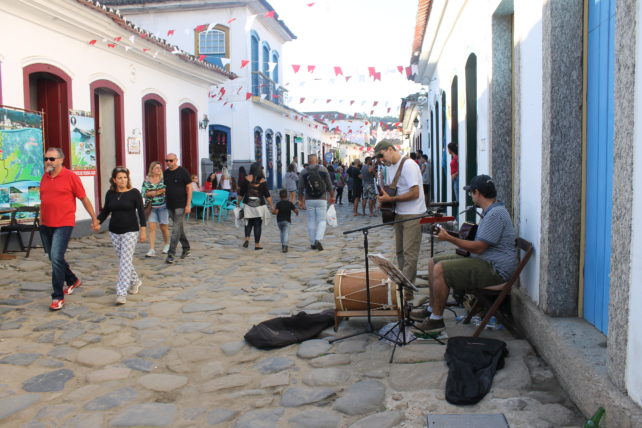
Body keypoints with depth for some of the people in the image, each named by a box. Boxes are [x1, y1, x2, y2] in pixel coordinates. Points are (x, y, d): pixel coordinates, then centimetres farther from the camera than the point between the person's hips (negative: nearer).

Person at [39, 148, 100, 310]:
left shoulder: (70, 177, -8)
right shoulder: (44, 177, 9)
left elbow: (84, 199, -3)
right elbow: (43, 200, 20)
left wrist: (94, 219, -1)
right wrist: (41, 219, 20)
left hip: (63, 225, -7)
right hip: (46, 225, 7)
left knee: (56, 258, -13)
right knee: (54, 258, 17)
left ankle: (58, 297, -3)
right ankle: (72, 281, 40)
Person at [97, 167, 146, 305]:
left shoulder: (134, 193, -7)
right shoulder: (110, 194, 3)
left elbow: (141, 212, -6)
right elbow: (106, 210, 11)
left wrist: (142, 231, -8)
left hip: (130, 231, -4)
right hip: (114, 231, 5)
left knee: (125, 261, -10)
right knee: (123, 259, 13)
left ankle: (121, 293, -10)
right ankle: (135, 281, 37)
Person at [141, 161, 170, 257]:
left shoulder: (164, 179, -1)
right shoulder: (146, 181, 3)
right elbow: (143, 193, 0)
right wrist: (153, 193, -14)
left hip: (162, 206, -1)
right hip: (151, 207, 1)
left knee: (164, 227, 7)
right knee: (151, 227, -7)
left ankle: (166, 244, 32)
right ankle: (151, 250, -6)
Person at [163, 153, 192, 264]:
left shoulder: (183, 172, -7)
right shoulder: (165, 173, 10)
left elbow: (189, 188, -8)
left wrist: (188, 205, -13)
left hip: (180, 205, -6)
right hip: (170, 205, 6)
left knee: (176, 229, -9)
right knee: (179, 227, 14)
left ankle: (171, 254, -10)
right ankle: (186, 249, 27)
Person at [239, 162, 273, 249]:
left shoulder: (246, 179, -3)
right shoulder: (263, 181, -5)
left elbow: (241, 193, 1)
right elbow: (267, 195, -4)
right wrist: (271, 206, 3)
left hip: (248, 205, 1)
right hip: (259, 205, -1)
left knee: (248, 223, 16)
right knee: (257, 224, 6)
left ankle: (247, 238, -4)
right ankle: (257, 244, 10)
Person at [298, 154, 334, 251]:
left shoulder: (304, 172, 0)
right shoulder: (323, 169, -1)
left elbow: (301, 188, 0)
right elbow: (329, 185, 1)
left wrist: (300, 200, 10)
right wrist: (332, 196, 14)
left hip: (309, 200, 1)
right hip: (321, 199, -1)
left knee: (311, 221, 10)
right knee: (322, 221, 3)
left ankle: (313, 243, 13)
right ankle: (318, 240, -15)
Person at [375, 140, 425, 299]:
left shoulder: (408, 165, -16)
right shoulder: (390, 167, 12)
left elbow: (414, 193, -20)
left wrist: (391, 198, -20)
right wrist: (383, 197, -4)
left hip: (412, 215, -9)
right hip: (398, 214, 9)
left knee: (409, 253, -6)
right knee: (399, 251, 13)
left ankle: (407, 290, -2)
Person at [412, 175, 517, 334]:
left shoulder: (495, 214, -19)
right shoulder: (490, 211, 16)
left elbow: (479, 248, -22)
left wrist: (449, 238, -15)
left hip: (495, 270, -11)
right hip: (486, 262, 11)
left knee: (440, 269, -24)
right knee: (433, 262, 9)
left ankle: (437, 320, -12)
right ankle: (432, 309, 16)